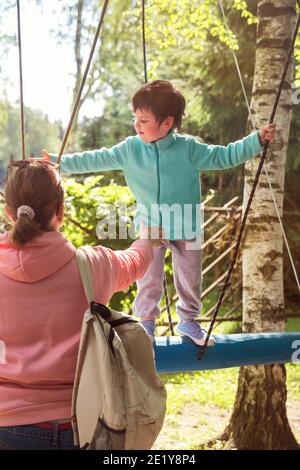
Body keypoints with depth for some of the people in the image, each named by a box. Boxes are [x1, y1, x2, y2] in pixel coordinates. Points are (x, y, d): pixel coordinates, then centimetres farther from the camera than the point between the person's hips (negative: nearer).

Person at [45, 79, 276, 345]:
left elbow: (223, 156, -6)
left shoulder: (189, 149, -12)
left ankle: (188, 320, 34)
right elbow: (95, 160, -5)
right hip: (150, 227, 0)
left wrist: (257, 140, -13)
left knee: (190, 278, 12)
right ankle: (146, 324, 24)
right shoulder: (129, 149, -8)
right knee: (149, 279, 5)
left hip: (186, 227, 0)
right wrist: (58, 163, -8)